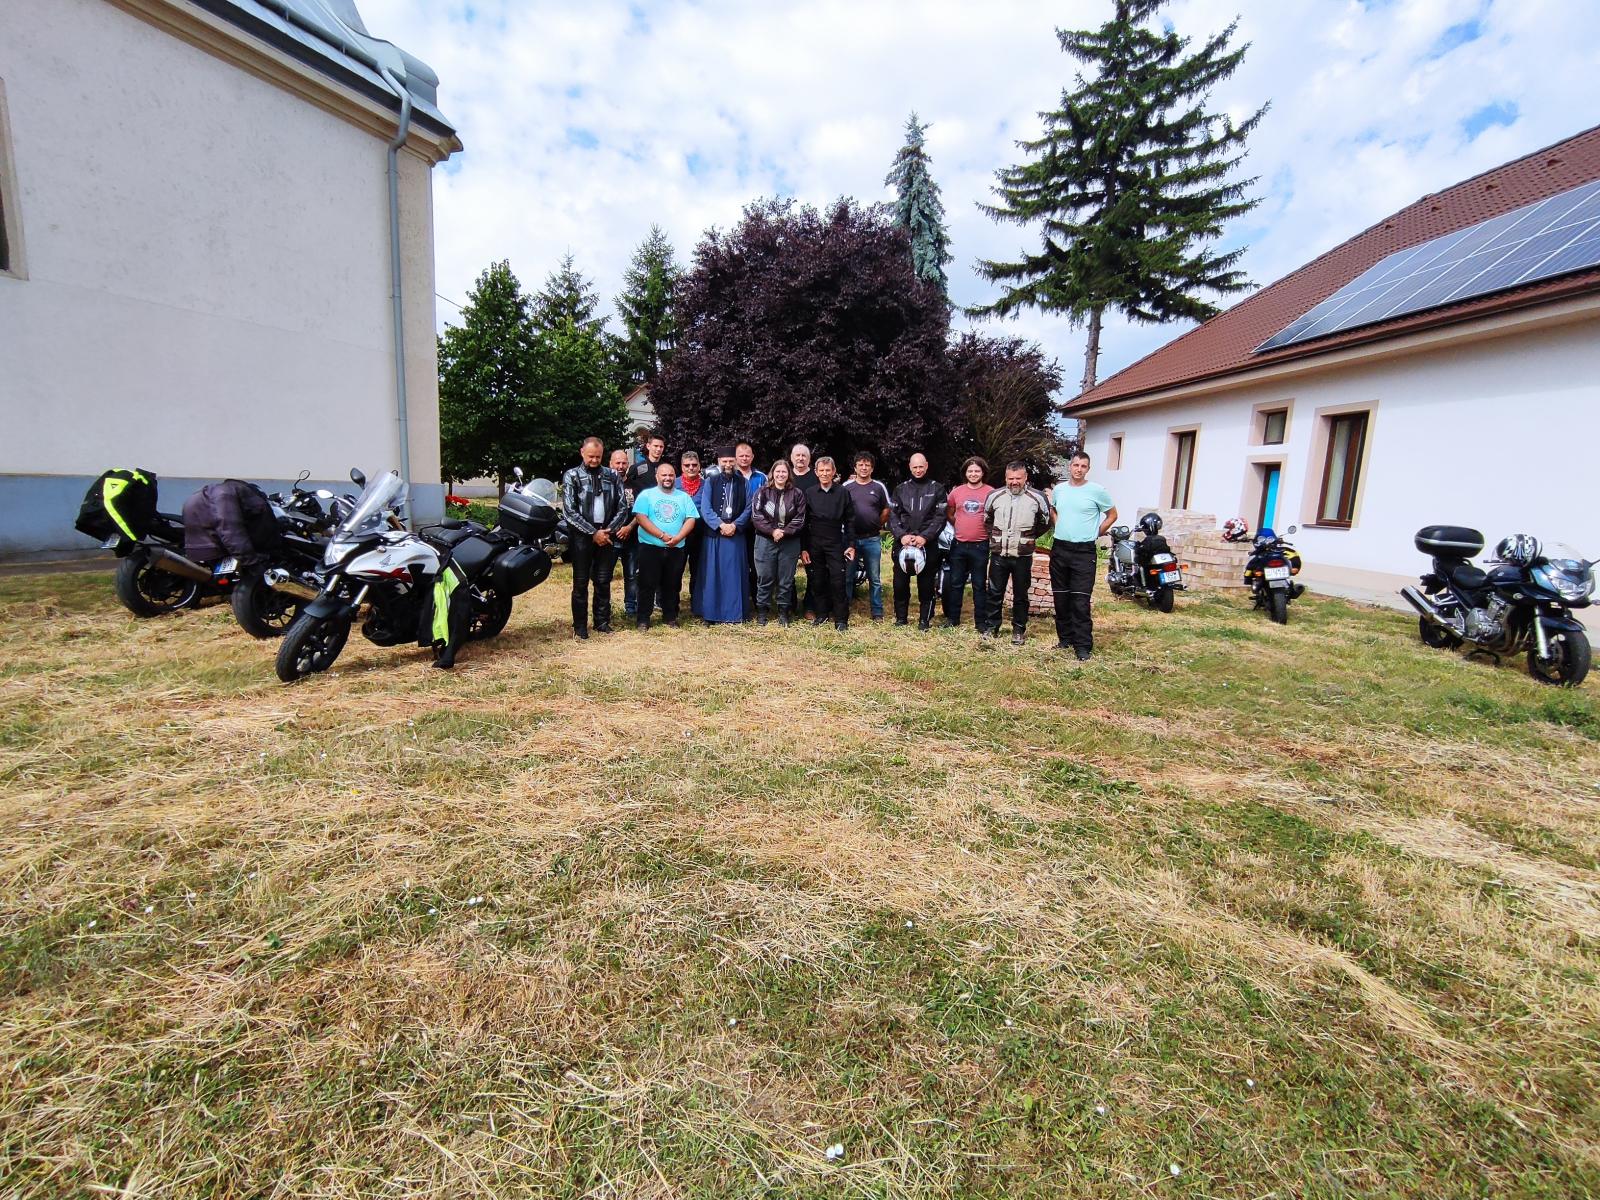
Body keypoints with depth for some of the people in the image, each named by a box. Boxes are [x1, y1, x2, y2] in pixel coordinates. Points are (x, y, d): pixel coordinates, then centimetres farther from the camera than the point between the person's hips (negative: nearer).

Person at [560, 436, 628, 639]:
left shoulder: (612, 476, 8)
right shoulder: (572, 476, 1)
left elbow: (622, 508, 6)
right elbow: (570, 511, -7)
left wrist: (609, 530, -6)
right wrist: (593, 532, -12)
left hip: (607, 535, 2)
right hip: (582, 536, -2)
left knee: (603, 582, 8)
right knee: (581, 582, 2)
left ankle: (602, 622, 19)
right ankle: (580, 625, 11)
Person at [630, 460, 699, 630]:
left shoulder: (684, 497, 11)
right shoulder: (646, 494, 2)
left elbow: (691, 519, 2)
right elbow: (641, 517, -11)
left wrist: (677, 538, -14)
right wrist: (662, 536, -17)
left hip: (676, 549, 3)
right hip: (650, 547, -3)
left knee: (672, 584, 9)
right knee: (647, 584, 0)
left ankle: (670, 616, 22)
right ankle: (643, 619, 8)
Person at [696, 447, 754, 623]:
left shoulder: (743, 483, 7)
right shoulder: (710, 482, 4)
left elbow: (748, 508, 3)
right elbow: (705, 508, -4)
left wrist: (735, 525, -10)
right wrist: (720, 524, -15)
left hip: (736, 534, 1)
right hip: (713, 534, -1)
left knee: (734, 574, 3)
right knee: (712, 574, 1)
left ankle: (734, 612, 10)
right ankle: (711, 613, 7)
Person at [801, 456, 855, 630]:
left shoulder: (842, 493, 2)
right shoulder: (809, 494, 5)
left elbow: (850, 520, 4)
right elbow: (803, 522, 6)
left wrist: (851, 545, -2)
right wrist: (803, 548, 1)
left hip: (836, 543, -2)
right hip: (814, 544, 2)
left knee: (838, 581, -4)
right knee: (818, 581, 7)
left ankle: (841, 618, 4)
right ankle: (822, 613, 21)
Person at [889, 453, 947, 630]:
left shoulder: (937, 488, 5)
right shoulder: (901, 489, 11)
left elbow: (940, 517, -3)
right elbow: (893, 515, 5)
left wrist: (925, 537, -15)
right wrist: (901, 535, -12)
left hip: (928, 543, -2)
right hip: (902, 543, 2)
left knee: (926, 584, 3)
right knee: (900, 582, 4)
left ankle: (925, 618, 15)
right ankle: (901, 617, 18)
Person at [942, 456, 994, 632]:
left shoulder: (991, 493, -4)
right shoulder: (956, 492, 5)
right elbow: (949, 513, 19)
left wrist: (989, 531, 0)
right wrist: (960, 527, 12)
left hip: (980, 546, -3)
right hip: (959, 545, 3)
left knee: (980, 585, 5)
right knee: (955, 584, 10)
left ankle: (981, 622, 13)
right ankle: (952, 619, 21)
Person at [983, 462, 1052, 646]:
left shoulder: (1037, 498, -6)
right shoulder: (994, 496, 0)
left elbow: (1045, 523, 9)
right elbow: (987, 520, 16)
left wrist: (1030, 537, 6)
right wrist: (994, 536, 9)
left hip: (1023, 556, -2)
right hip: (998, 554, 2)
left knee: (1020, 595, 8)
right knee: (994, 593, 9)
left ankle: (1019, 630, 21)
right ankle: (992, 627, 22)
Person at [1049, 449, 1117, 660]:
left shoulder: (1097, 491, -6)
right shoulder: (1059, 489, 7)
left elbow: (1112, 515, 7)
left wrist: (1096, 533, 2)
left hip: (1084, 551, -4)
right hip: (1059, 549, 5)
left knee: (1081, 601, -7)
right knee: (1061, 599, 11)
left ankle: (1083, 646, -1)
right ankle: (1065, 638, 24)